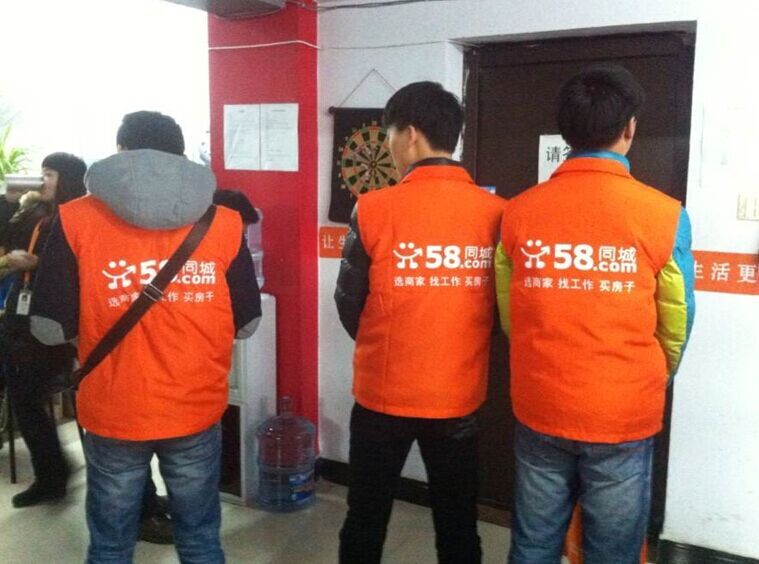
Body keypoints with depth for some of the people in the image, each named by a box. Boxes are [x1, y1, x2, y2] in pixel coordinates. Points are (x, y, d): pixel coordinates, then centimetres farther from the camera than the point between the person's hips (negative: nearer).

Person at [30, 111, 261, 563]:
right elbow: (246, 323, 0)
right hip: (196, 411, 1)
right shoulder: (224, 223, -5)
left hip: (113, 415, 0)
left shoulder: (76, 221, -7)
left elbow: (50, 328, -6)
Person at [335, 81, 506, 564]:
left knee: (366, 519, 18)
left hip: (384, 395, -2)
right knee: (458, 524, 18)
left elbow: (349, 305, -4)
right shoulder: (495, 212, -7)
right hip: (460, 396, 2)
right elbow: (500, 305, 2)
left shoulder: (375, 209, -14)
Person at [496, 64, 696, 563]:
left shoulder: (519, 212, -6)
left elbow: (509, 315, 3)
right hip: (624, 417, -2)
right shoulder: (664, 216, -12)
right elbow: (676, 324, -1)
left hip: (539, 410, 2)